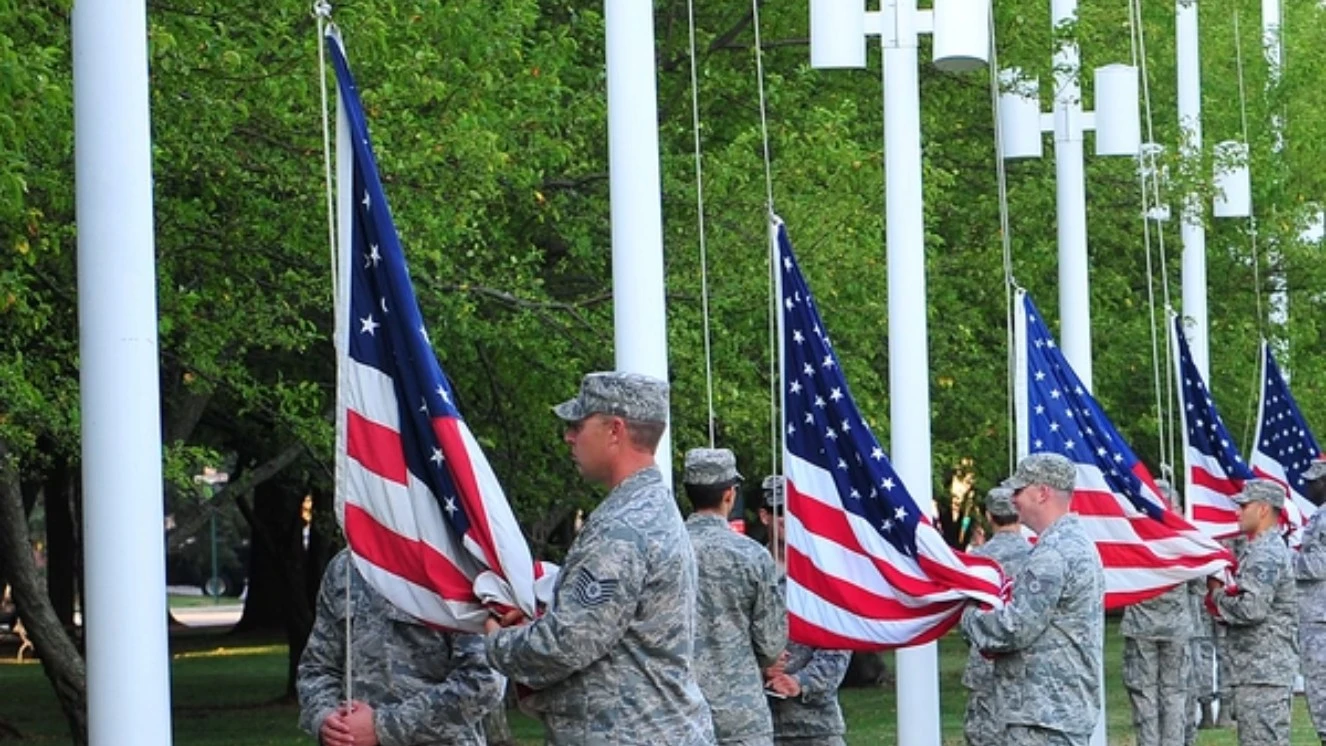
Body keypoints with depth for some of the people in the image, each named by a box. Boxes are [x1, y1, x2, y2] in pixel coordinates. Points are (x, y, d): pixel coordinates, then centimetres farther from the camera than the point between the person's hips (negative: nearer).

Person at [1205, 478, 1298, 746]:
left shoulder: (1266, 554, -15)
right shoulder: (1263, 549, 19)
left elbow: (1252, 608, -24)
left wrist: (1217, 596, -8)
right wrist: (1224, 590, 5)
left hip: (1263, 671, -11)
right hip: (1258, 668, 11)